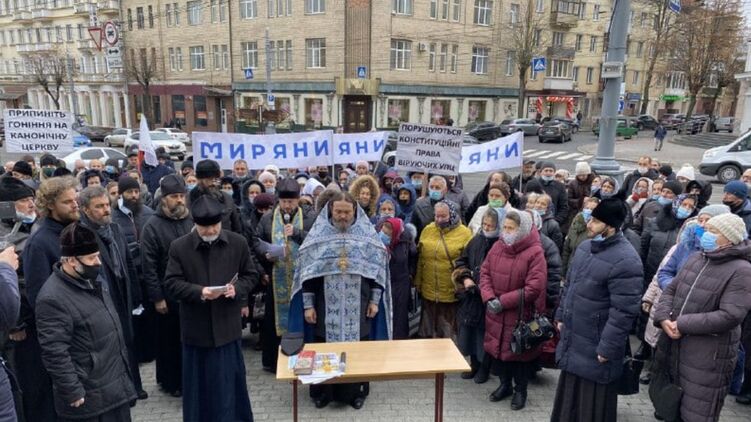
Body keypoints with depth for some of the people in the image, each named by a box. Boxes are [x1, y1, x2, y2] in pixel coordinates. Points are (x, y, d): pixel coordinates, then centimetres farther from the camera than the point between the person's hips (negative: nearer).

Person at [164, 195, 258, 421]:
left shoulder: (238, 243, -2)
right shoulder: (179, 246, -5)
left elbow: (251, 275, 5)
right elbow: (171, 283, -5)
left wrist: (237, 289, -16)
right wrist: (199, 292, -21)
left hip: (227, 325, 1)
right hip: (196, 328, 0)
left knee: (230, 381, 12)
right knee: (199, 383, 13)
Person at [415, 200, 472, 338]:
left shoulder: (465, 233, -8)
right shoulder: (428, 230, 4)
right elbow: (420, 259, 8)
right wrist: (418, 282, 8)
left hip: (452, 293, -4)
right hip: (429, 291, 4)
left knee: (449, 332, 11)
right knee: (429, 330, 18)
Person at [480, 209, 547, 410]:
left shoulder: (535, 252, -17)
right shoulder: (497, 246, 0)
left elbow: (534, 288, -21)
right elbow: (485, 273, 3)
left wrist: (503, 301, -19)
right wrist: (489, 298, -14)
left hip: (521, 314, -5)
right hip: (496, 313, 5)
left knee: (519, 351, 11)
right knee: (499, 347, 16)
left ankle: (520, 390, 33)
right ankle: (505, 384, 39)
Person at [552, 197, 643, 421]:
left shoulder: (625, 261, -24)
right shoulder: (585, 246, 3)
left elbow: (623, 312, -24)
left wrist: (607, 348, -20)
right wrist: (561, 316, 17)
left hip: (594, 348, -8)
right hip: (572, 339, 8)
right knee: (569, 397, 23)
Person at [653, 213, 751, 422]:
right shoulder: (695, 259, 8)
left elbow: (730, 316, -21)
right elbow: (670, 290, 9)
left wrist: (683, 325, -19)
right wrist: (664, 318, -10)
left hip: (709, 354, -6)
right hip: (674, 344, 6)